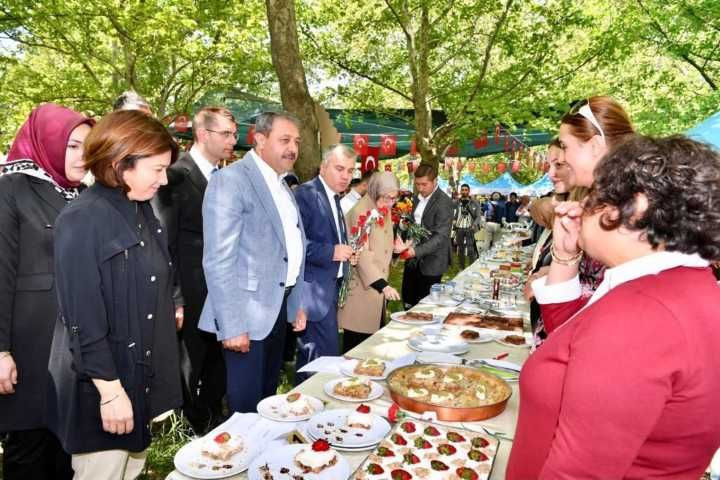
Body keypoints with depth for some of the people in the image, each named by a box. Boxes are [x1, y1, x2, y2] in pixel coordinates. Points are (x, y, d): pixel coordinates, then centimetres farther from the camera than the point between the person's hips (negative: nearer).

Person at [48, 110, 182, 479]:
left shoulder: (142, 210, 4)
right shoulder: (81, 220, -19)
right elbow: (82, 317, -21)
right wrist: (110, 390, -19)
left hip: (144, 378, 7)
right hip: (103, 385, -7)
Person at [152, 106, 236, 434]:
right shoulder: (176, 175, -12)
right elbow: (165, 242, -13)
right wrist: (175, 300, -14)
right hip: (192, 296, -6)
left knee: (217, 364, 18)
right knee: (190, 368, 12)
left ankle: (215, 421, 36)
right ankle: (197, 427, 31)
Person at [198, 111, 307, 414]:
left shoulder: (282, 186, 13)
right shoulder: (231, 180, -13)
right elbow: (219, 260, -19)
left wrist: (296, 304, 15)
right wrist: (231, 326, -21)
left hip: (280, 308, 8)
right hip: (248, 314, -8)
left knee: (268, 399, 20)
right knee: (246, 408, 4)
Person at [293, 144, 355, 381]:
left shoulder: (335, 198, 15)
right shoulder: (306, 193, -13)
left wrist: (345, 251, 8)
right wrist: (331, 252, -23)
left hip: (331, 286, 9)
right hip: (315, 289, -9)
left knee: (310, 354, 19)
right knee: (327, 355, -10)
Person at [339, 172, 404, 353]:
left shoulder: (385, 210, 10)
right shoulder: (360, 212, -16)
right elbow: (362, 254, -22)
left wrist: (394, 248, -1)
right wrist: (383, 284, -28)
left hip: (378, 284, 8)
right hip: (361, 287, -8)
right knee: (356, 343, 0)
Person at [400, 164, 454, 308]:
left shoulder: (444, 202, -16)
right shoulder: (417, 198, 9)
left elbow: (441, 236, -22)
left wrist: (417, 251, -31)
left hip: (431, 262, -7)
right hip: (413, 259, 7)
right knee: (408, 300, 13)